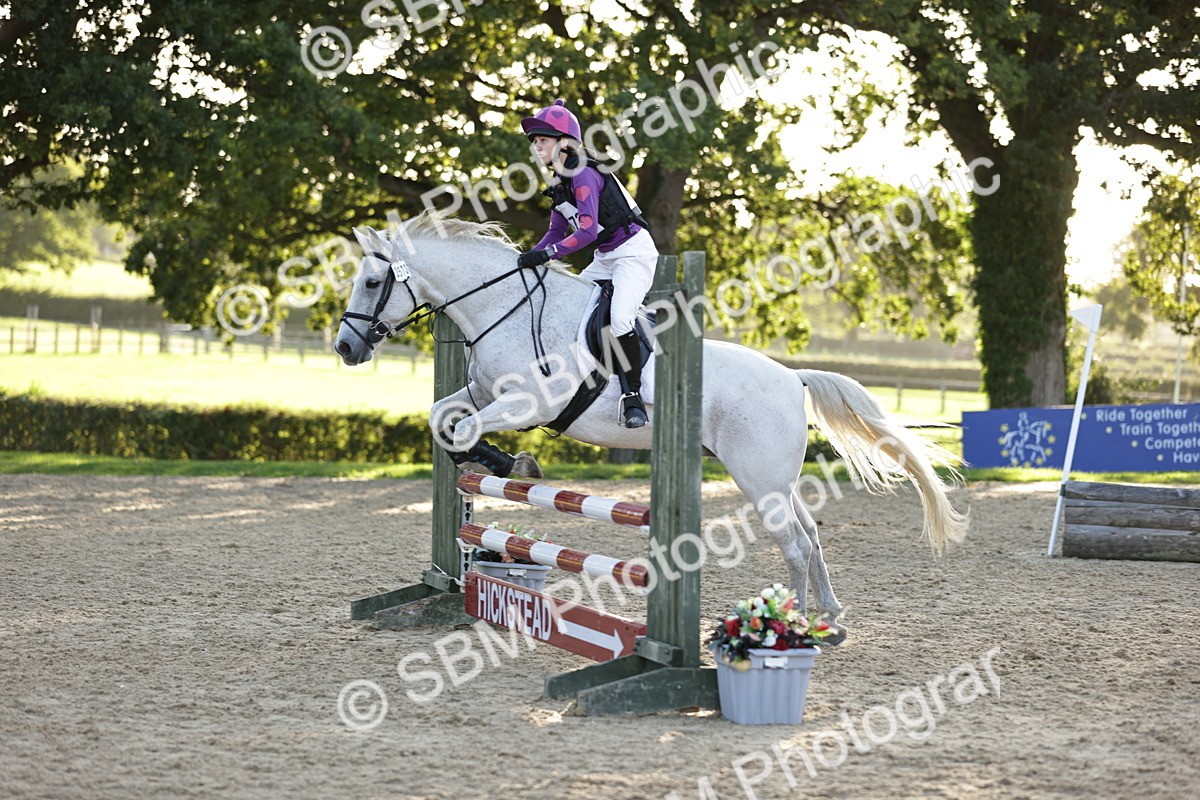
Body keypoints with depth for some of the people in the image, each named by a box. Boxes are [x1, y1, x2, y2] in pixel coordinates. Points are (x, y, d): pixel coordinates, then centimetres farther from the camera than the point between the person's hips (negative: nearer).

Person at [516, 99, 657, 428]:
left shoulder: (583, 175, -20)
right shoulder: (561, 181, 8)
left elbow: (587, 231, -28)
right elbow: (557, 232, 13)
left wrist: (546, 254, -30)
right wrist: (528, 259, 1)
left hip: (634, 252, -10)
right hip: (605, 259, 10)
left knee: (619, 318, -28)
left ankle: (634, 395, -20)